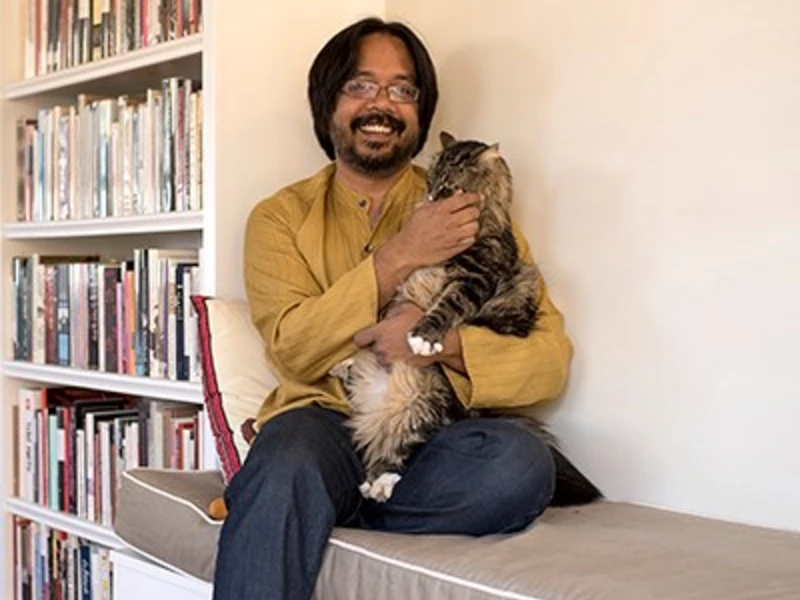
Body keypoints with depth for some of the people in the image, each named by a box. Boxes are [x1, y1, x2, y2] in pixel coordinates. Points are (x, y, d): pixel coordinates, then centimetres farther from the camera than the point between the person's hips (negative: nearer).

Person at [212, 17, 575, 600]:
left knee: (520, 458, -31)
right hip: (324, 424, -2)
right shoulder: (281, 217, 12)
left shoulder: (469, 210, 10)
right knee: (287, 465, -37)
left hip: (436, 433, 3)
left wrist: (444, 340, -17)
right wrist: (399, 257, -14)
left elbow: (551, 359, 1)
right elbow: (293, 349, -5)